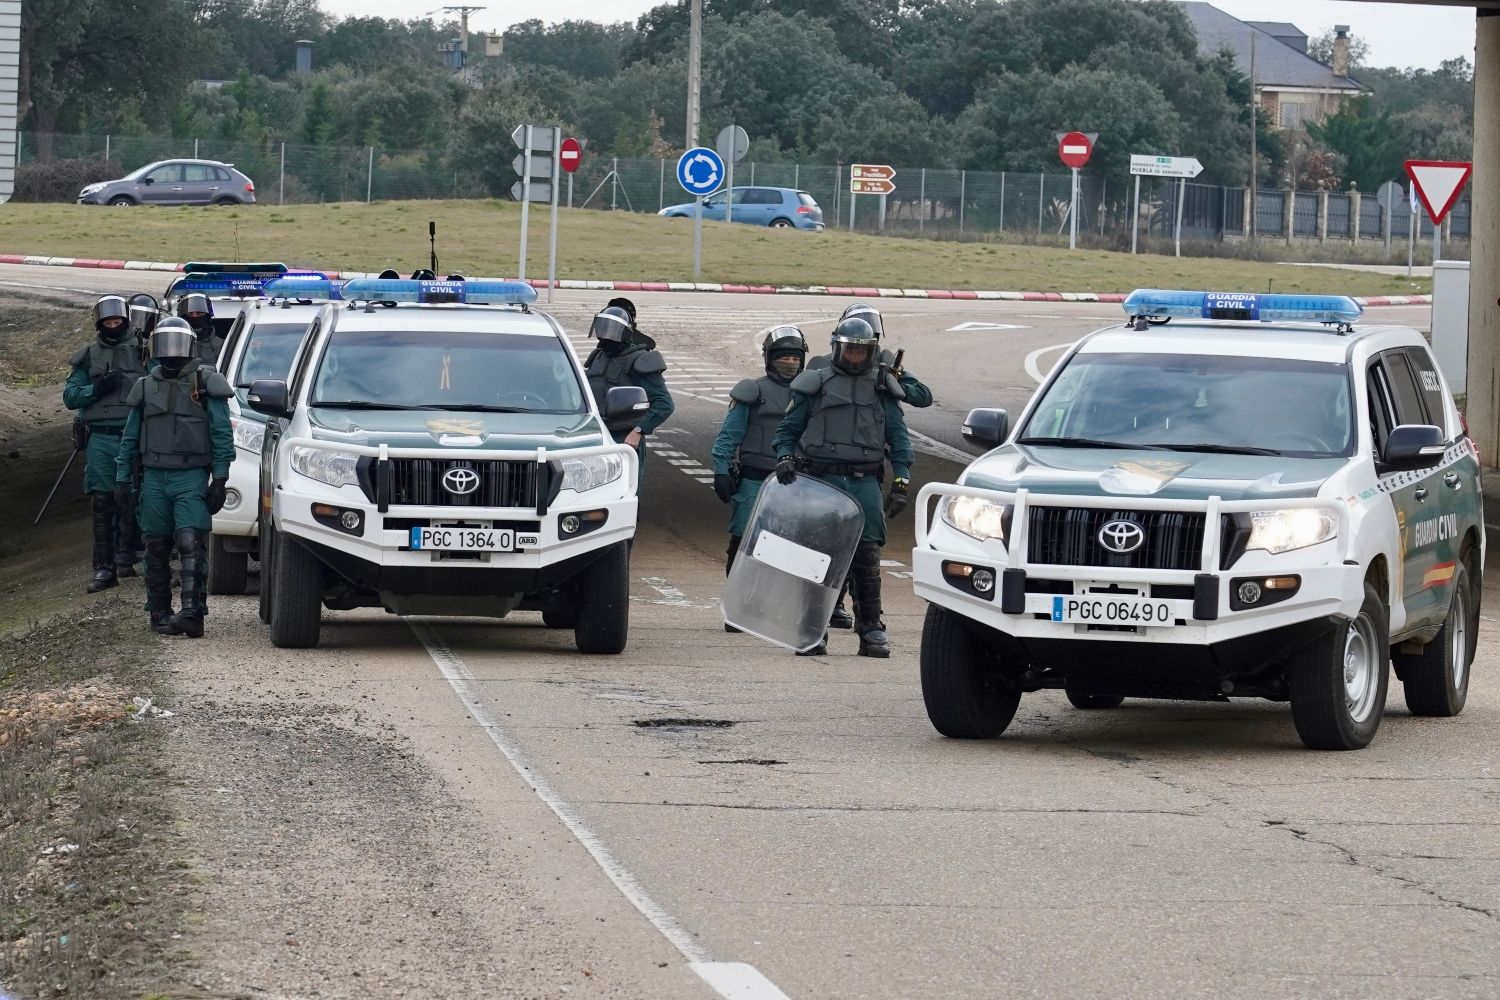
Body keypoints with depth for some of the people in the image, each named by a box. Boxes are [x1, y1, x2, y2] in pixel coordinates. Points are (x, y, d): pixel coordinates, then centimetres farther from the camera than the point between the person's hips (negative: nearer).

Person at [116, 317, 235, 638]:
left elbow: (222, 434, 0)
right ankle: (159, 613, 11)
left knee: (191, 542, -15)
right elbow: (130, 438, 19)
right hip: (154, 477, 4)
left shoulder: (206, 383, 2)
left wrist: (219, 479, -6)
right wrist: (122, 479, 12)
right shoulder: (147, 387, 14)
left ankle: (193, 612, -22)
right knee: (157, 548, 5)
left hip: (192, 477, -4)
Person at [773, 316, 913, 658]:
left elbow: (899, 437, 14)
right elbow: (788, 429, 13)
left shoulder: (881, 388, 15)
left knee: (867, 554, -5)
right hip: (822, 478, -1)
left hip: (865, 481, 1)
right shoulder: (815, 385, 10)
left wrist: (901, 482, 4)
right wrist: (785, 457, -7)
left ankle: (871, 629, -1)